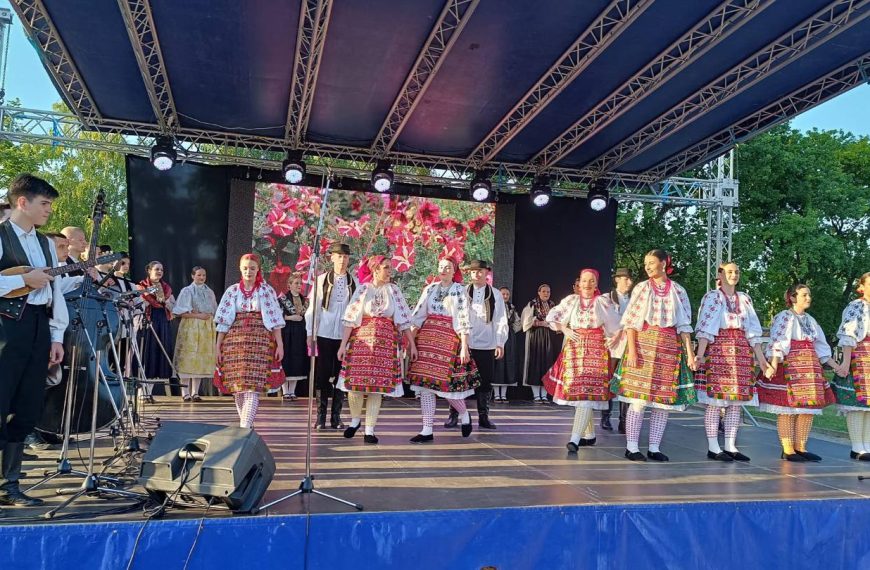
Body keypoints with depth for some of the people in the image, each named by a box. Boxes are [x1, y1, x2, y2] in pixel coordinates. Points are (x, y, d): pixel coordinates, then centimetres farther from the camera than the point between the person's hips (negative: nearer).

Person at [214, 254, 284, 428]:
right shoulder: (232, 291, 10)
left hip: (259, 342, -2)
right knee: (237, 386, 4)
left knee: (252, 386, -12)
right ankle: (246, 424, 19)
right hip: (235, 341, 3)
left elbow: (274, 318, 2)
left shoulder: (266, 290, 5)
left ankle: (245, 427, -15)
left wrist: (280, 344, -4)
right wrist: (218, 345, 4)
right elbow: (224, 320, 9)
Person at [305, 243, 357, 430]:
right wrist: (310, 333, 0)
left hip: (346, 336, 1)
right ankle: (320, 417, 12)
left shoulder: (355, 283, 5)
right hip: (324, 335, -1)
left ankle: (336, 417, 15)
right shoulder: (321, 280, 2)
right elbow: (312, 308, 3)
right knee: (323, 376, 3)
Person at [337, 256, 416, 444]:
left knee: (378, 386, -2)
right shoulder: (362, 289, 3)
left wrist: (412, 344, 3)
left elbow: (403, 319, 7)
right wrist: (343, 344, -6)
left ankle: (369, 430, 7)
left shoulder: (393, 290, 8)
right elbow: (350, 318, 0)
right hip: (360, 340, -1)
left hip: (385, 342, 1)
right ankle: (355, 419, 23)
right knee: (355, 381, -3)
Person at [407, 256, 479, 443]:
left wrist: (464, 347, -13)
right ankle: (427, 431, 7)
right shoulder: (429, 289, 12)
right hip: (427, 339, 4)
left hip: (449, 340, -4)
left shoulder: (459, 291, 1)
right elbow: (418, 316, 12)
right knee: (425, 384, 0)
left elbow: (464, 320, -6)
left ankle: (464, 415, 26)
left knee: (446, 383, -4)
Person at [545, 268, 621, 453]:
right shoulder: (571, 300, 7)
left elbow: (616, 326, 6)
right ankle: (589, 435, 20)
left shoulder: (603, 303, 4)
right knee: (576, 391, 5)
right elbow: (553, 317, 9)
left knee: (587, 392, -13)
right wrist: (565, 330, -3)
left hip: (595, 350, -3)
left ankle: (575, 439, -19)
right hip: (574, 349, 3)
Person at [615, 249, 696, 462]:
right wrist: (632, 349, -11)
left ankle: (654, 448, 11)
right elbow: (631, 321, 0)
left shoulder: (678, 291, 10)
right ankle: (631, 447, 2)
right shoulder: (641, 288, 5)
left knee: (664, 400, 2)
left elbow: (684, 324, 9)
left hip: (669, 348, 2)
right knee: (638, 399, -6)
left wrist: (689, 351, 1)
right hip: (643, 344, -2)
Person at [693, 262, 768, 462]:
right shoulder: (712, 297, 0)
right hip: (717, 353, -6)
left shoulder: (744, 299, 17)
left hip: (741, 354, 6)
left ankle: (730, 446, 12)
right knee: (715, 400, -5)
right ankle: (713, 448, 1)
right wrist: (700, 354, -21)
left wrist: (761, 358, 10)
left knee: (736, 401, 5)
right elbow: (706, 328, -10)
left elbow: (752, 331, 16)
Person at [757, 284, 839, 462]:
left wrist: (835, 366, 16)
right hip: (788, 368, -8)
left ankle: (800, 447, 15)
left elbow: (820, 347, 22)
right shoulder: (784, 317, -6)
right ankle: (787, 450, 0)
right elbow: (777, 344, -16)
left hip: (809, 369, 8)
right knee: (787, 409, -5)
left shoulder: (810, 320, 18)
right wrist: (773, 365, -26)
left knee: (808, 408, 6)